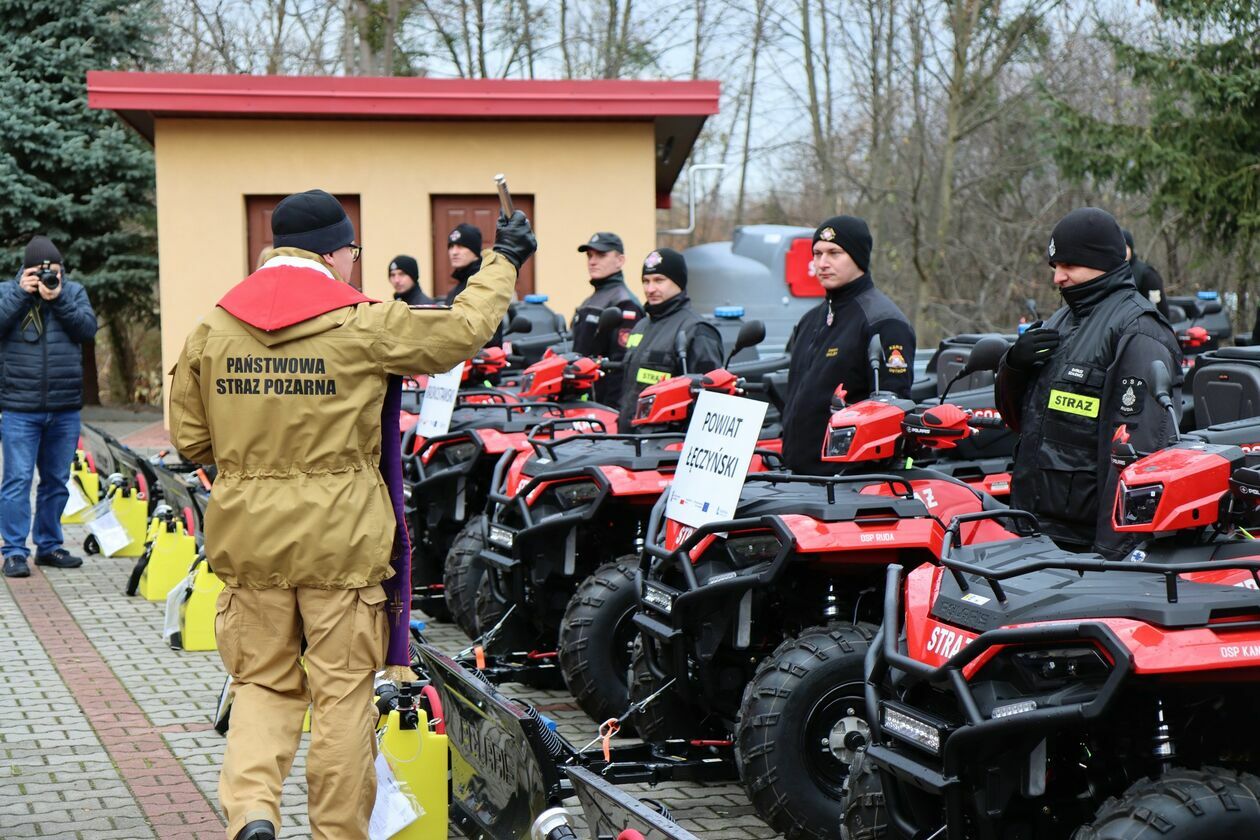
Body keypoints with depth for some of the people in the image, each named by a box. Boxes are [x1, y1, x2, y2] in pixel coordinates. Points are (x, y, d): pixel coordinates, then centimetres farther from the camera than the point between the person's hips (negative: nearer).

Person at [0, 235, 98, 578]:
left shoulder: (74, 292, 8)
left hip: (65, 409, 3)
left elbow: (88, 328, -6)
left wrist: (59, 299, -15)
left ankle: (49, 546, 22)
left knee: (57, 481, 11)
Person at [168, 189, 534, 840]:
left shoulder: (210, 332, 2)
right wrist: (502, 261, 17)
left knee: (263, 682, 14)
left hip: (247, 535, 3)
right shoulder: (363, 325, -9)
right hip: (343, 535, -3)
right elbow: (462, 329, 1)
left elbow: (190, 441, 6)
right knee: (343, 690, 8)